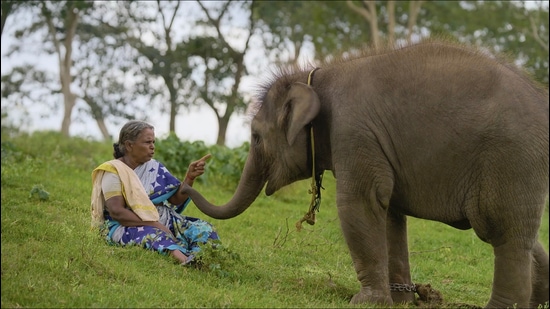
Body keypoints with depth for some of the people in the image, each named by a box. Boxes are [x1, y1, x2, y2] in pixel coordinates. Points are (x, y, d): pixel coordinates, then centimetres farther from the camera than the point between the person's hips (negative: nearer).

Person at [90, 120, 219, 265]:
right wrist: (153, 224, -23)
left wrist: (190, 177, -11)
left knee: (202, 229, -17)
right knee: (153, 235, -39)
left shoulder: (154, 167, 13)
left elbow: (176, 199, 7)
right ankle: (186, 260, -70)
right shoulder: (114, 171, -4)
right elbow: (116, 211, -16)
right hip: (128, 226, -7)